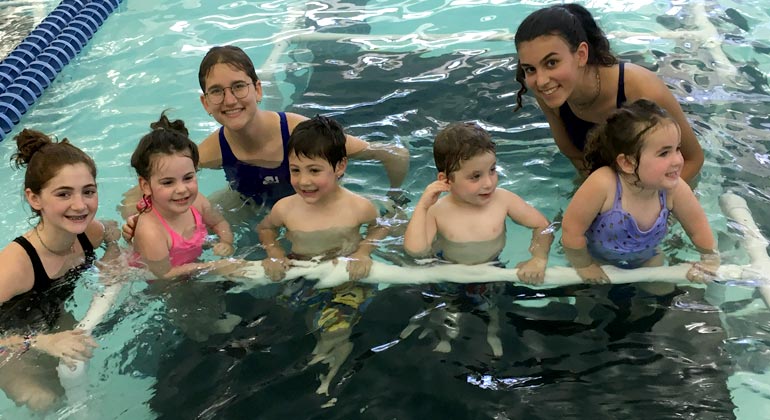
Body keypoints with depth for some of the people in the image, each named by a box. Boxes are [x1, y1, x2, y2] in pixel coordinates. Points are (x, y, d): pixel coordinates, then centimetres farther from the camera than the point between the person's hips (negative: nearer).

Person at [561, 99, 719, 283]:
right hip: (597, 258, -3)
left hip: (645, 259, 3)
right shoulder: (603, 184, -42)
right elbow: (572, 229, -30)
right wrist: (584, 266, -17)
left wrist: (710, 260, -6)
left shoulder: (674, 189, -30)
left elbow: (698, 228, -10)